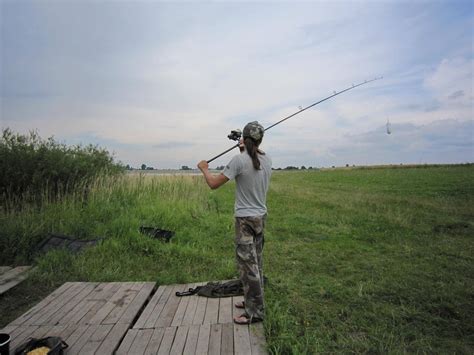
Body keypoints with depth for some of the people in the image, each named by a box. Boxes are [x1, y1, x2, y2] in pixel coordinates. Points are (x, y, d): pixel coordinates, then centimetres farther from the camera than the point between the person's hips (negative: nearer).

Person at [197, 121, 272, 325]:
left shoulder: (239, 160, -18)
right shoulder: (267, 160, 1)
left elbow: (213, 184, -14)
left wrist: (204, 168, 4)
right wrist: (246, 151, 30)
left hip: (245, 219, -7)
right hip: (261, 216, 7)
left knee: (248, 264, 2)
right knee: (256, 262, 18)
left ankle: (255, 312, 13)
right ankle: (252, 301, 34)